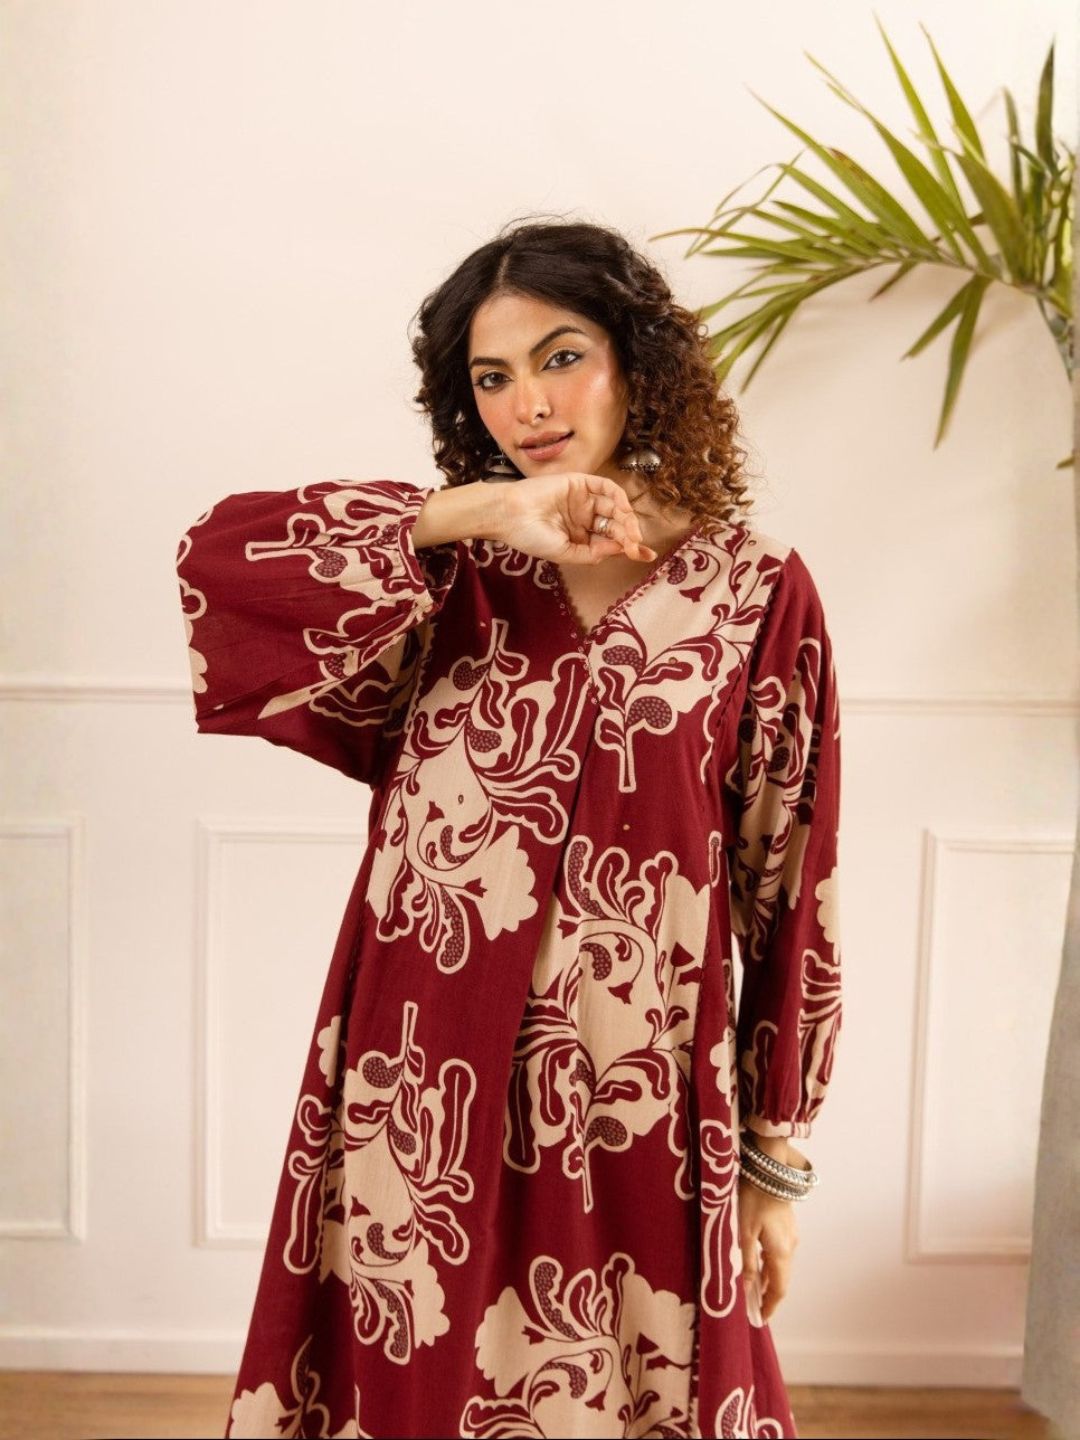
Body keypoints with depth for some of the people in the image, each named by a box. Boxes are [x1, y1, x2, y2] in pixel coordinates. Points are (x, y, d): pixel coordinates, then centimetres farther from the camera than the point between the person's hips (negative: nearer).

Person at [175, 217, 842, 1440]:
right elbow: (219, 554, -15)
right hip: (426, 1081, 2)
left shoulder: (754, 591, -3)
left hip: (636, 1098, -1)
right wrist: (479, 509, -22)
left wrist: (777, 1158, 2)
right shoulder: (450, 571, 1)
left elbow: (791, 888, -1)